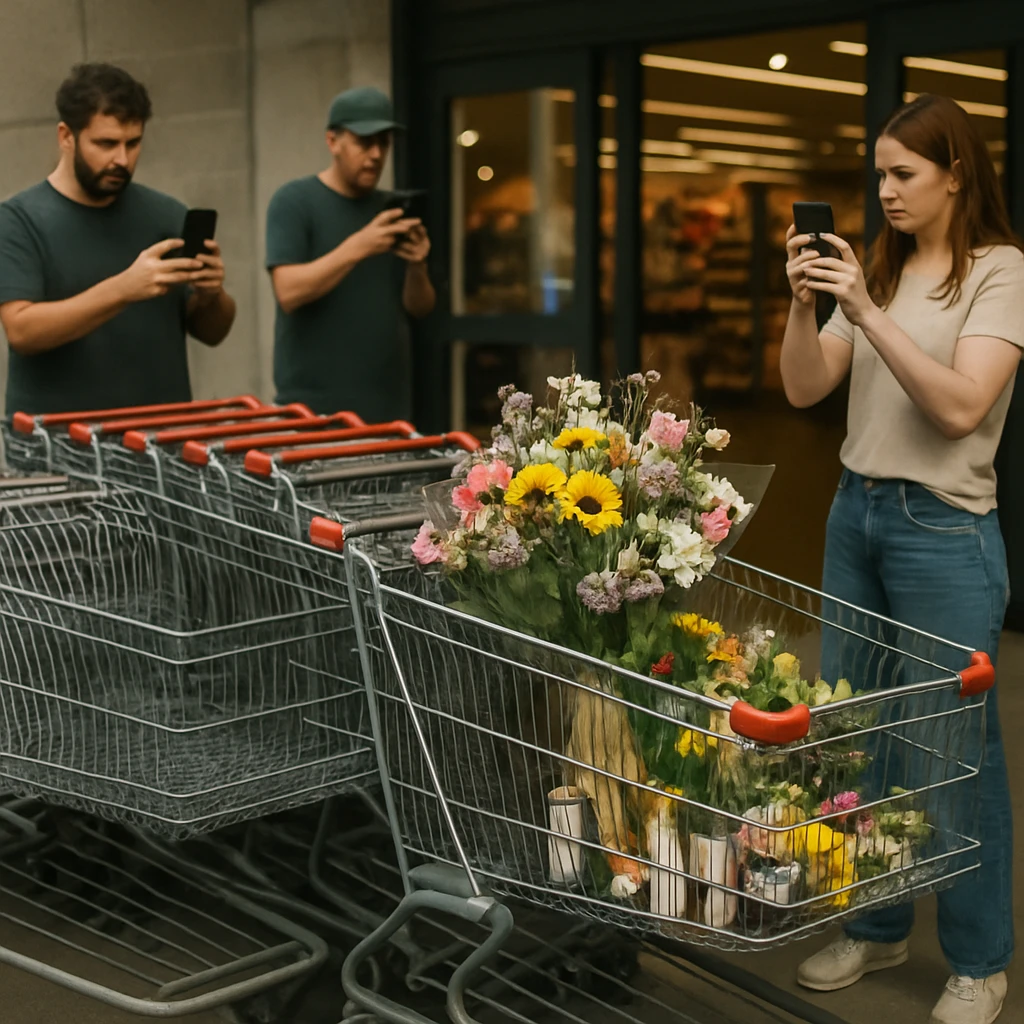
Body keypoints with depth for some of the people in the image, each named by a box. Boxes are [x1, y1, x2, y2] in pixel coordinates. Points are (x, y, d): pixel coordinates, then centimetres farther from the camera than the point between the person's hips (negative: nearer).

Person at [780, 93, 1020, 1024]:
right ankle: (878, 928, 29)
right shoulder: (879, 271, 10)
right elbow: (805, 390, 5)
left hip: (944, 531, -6)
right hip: (855, 514, 6)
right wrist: (805, 303, -11)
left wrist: (866, 310, -24)